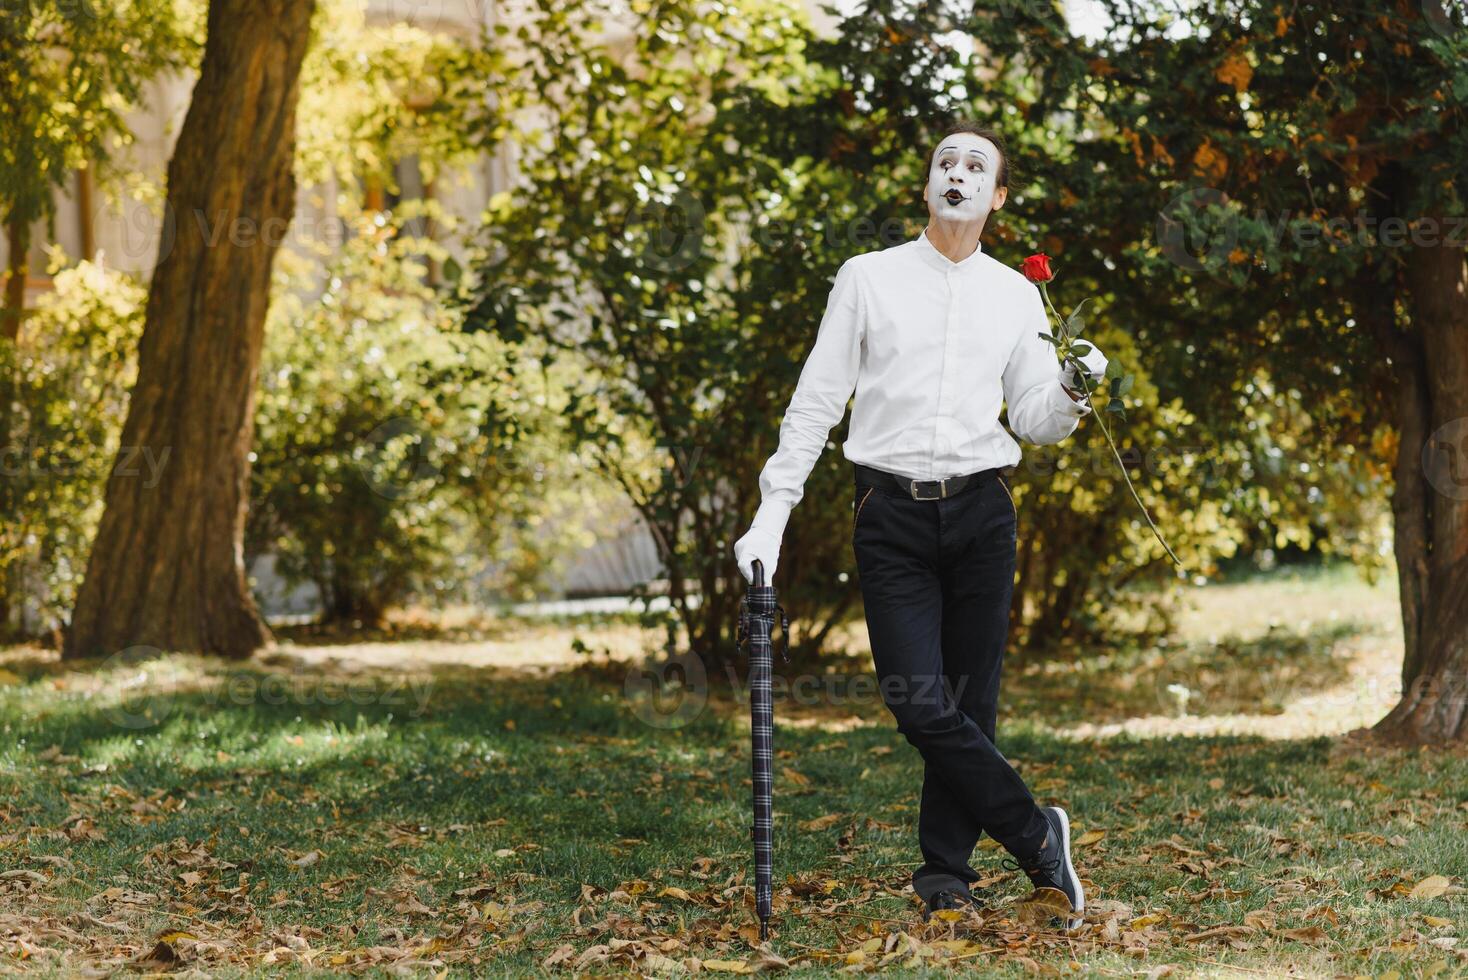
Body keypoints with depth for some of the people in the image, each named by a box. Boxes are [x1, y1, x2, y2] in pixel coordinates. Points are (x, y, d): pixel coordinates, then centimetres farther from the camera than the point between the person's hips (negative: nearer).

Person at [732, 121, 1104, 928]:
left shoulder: (1017, 296, 10)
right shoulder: (868, 278, 4)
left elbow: (1033, 422, 14)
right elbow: (815, 402, 5)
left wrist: (1071, 393, -9)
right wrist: (772, 514, -1)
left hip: (981, 511, 2)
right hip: (891, 513, -2)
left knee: (971, 702, 2)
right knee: (921, 705, -11)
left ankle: (945, 870, 14)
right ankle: (1034, 836, 3)